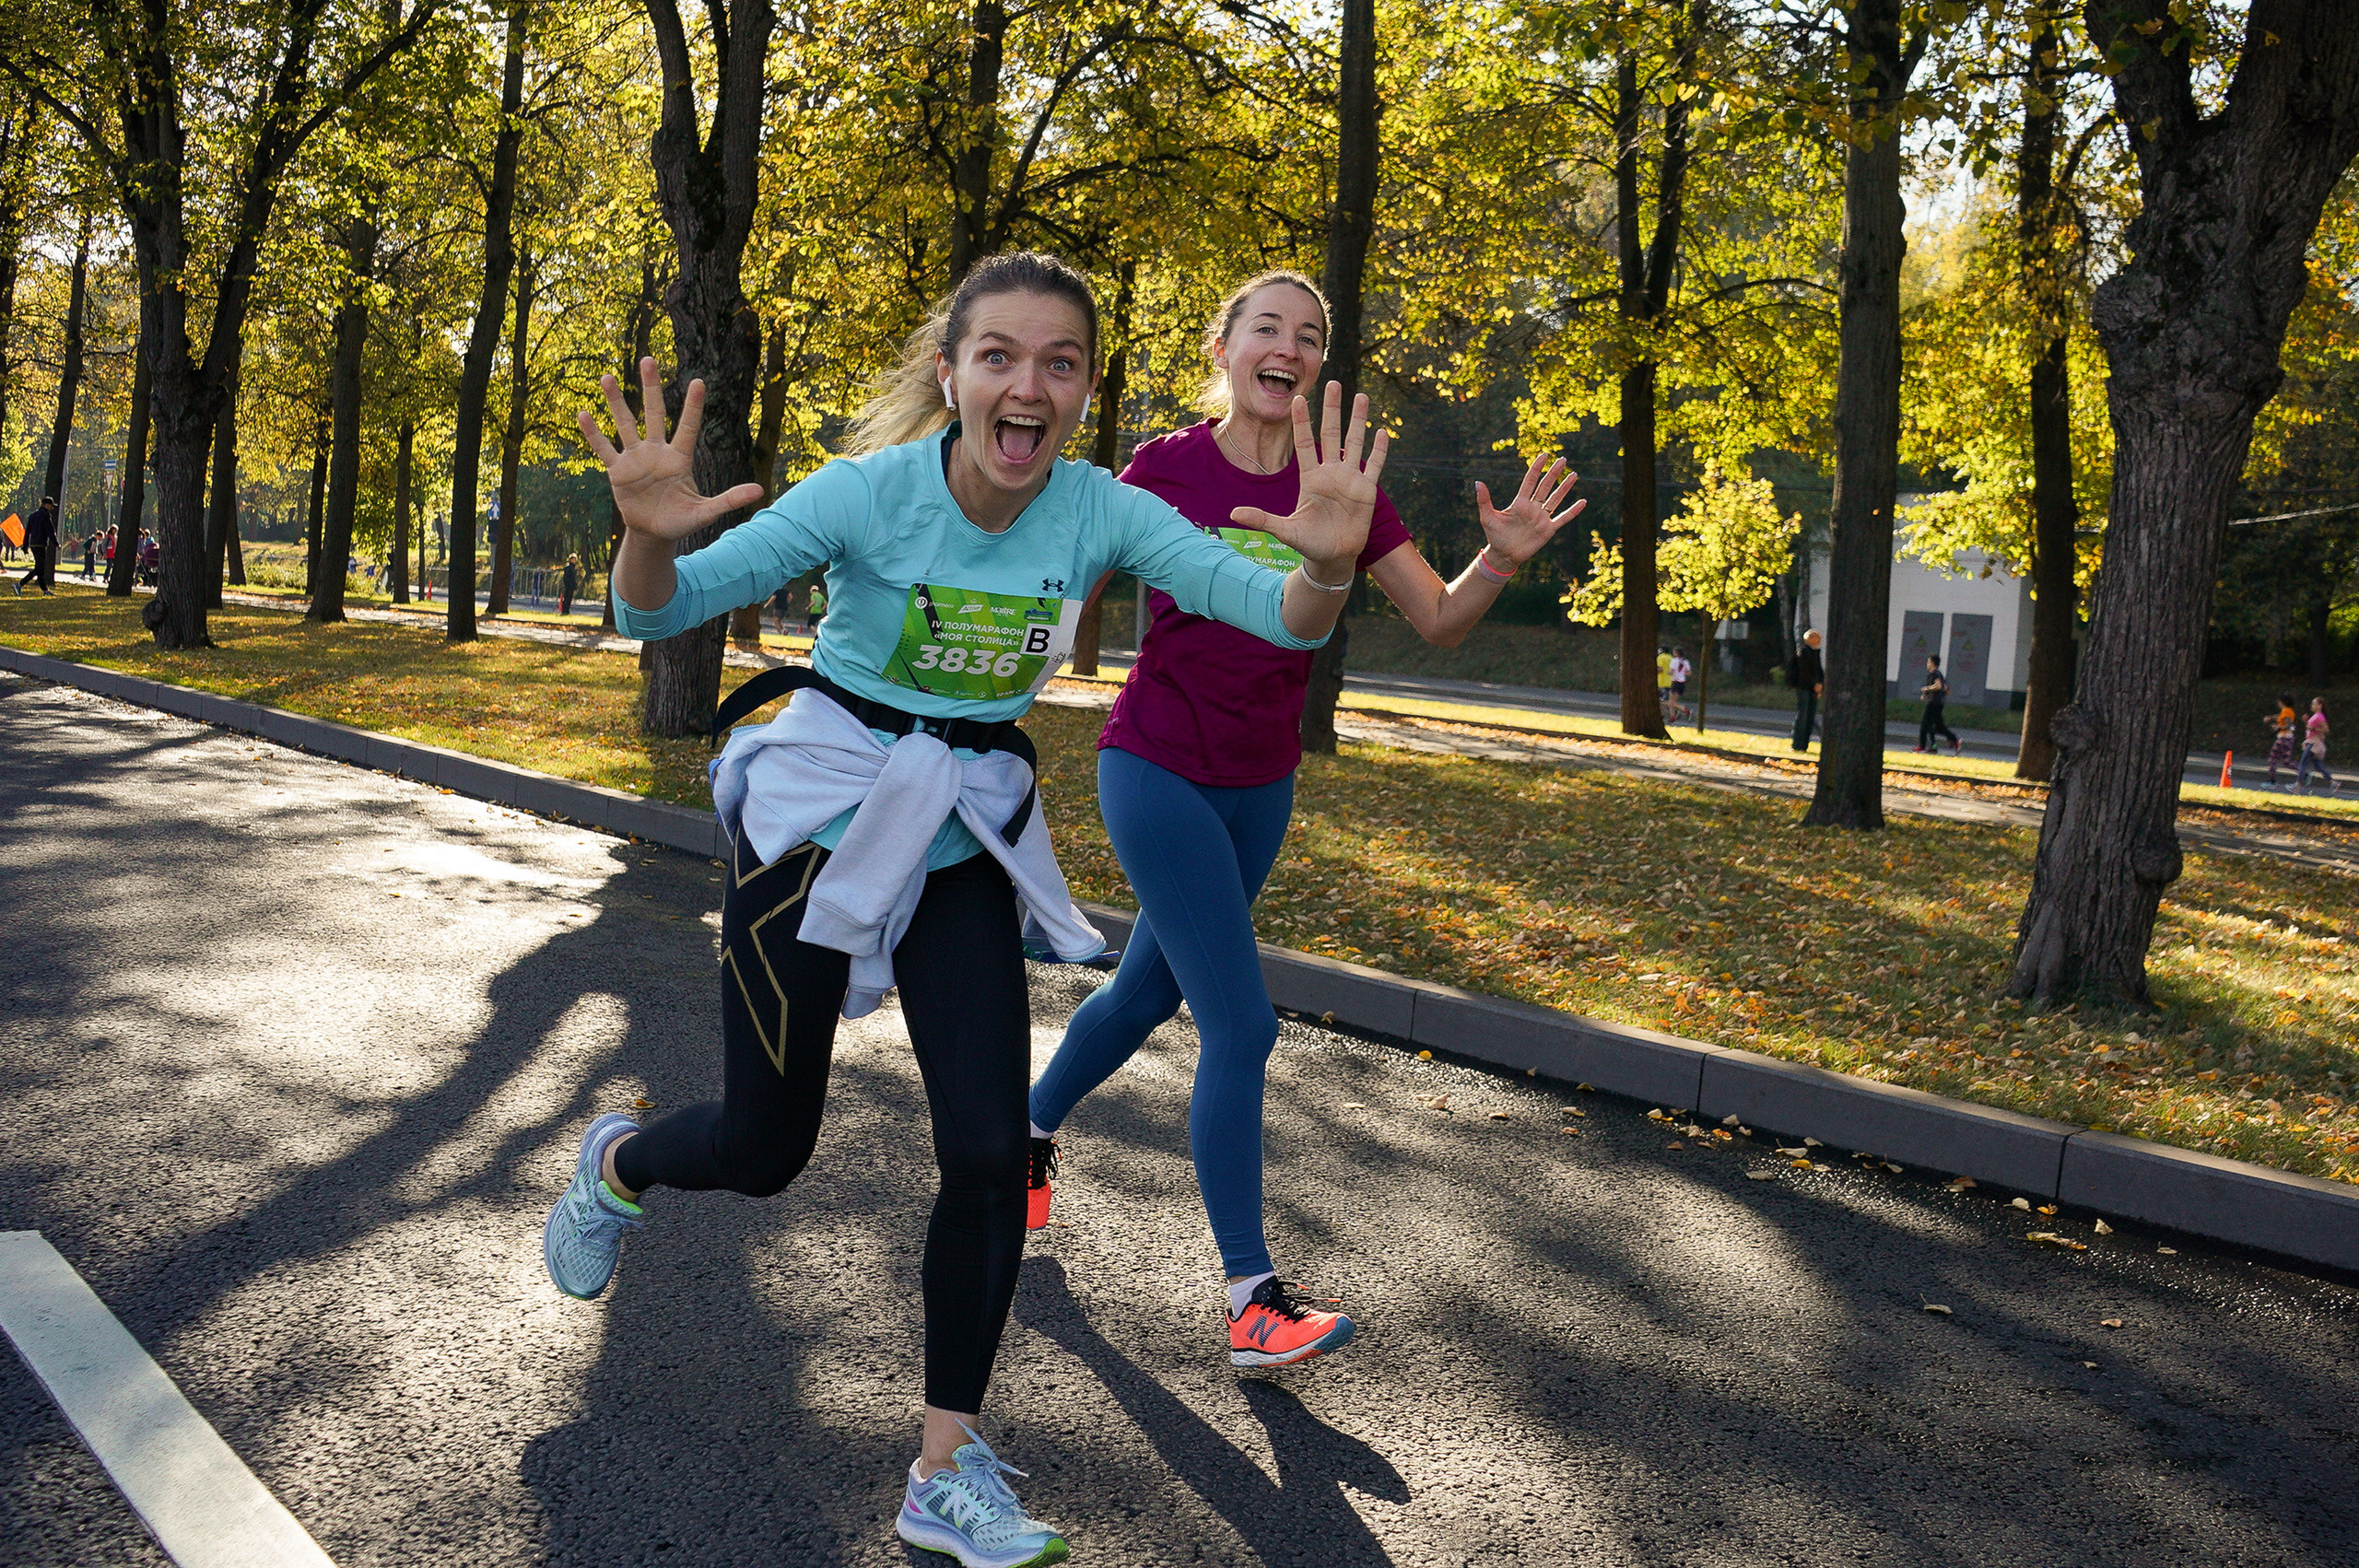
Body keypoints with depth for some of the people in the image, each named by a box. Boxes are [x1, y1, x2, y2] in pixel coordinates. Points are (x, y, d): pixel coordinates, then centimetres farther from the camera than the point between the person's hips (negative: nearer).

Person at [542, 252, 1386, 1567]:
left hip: (968, 840, 3)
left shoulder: (1103, 512, -13)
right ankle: (617, 1163, 44)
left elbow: (1282, 620, -20)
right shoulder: (872, 492, -20)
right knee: (763, 1149, 6)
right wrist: (650, 534, -42)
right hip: (817, 813, -2)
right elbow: (659, 613, -19)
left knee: (991, 1152, -6)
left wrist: (1326, 564, -44)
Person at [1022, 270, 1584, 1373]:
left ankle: (1029, 1129, 47)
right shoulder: (1164, 468, -10)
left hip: (1259, 787, 5)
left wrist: (1502, 558, -18)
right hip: (1157, 772, -5)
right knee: (1240, 1025, -12)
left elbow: (1439, 623, -1)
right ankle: (1254, 1300, -4)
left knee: (1149, 990, 20)